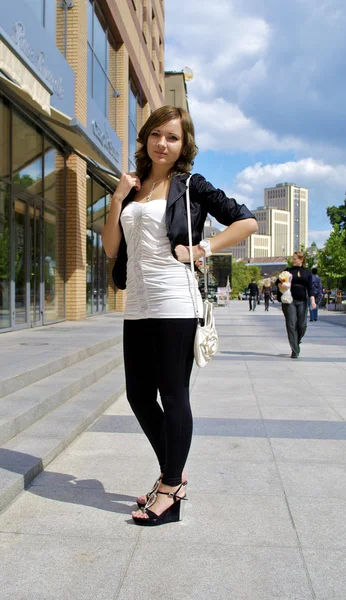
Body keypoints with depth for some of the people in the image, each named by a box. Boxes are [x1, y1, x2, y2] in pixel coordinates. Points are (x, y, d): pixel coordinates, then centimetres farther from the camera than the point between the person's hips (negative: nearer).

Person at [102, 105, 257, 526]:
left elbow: (246, 222, -3)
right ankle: (173, 475, 29)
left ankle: (170, 492, 14)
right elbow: (111, 249, 10)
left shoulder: (190, 185, 1)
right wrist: (117, 199, 1)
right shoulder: (133, 187, 16)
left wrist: (200, 249, -9)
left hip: (174, 305, -6)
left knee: (173, 396, 1)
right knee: (139, 395, 10)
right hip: (137, 306, 6)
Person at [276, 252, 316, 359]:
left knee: (302, 325, 0)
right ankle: (294, 351, -3)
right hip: (289, 301, -1)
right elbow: (278, 281, 4)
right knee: (291, 325, -6)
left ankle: (297, 343, 28)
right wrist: (280, 285, -19)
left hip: (302, 301, 1)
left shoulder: (307, 273, 10)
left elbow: (310, 288, 6)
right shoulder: (288, 271, 9)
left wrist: (312, 300, -8)